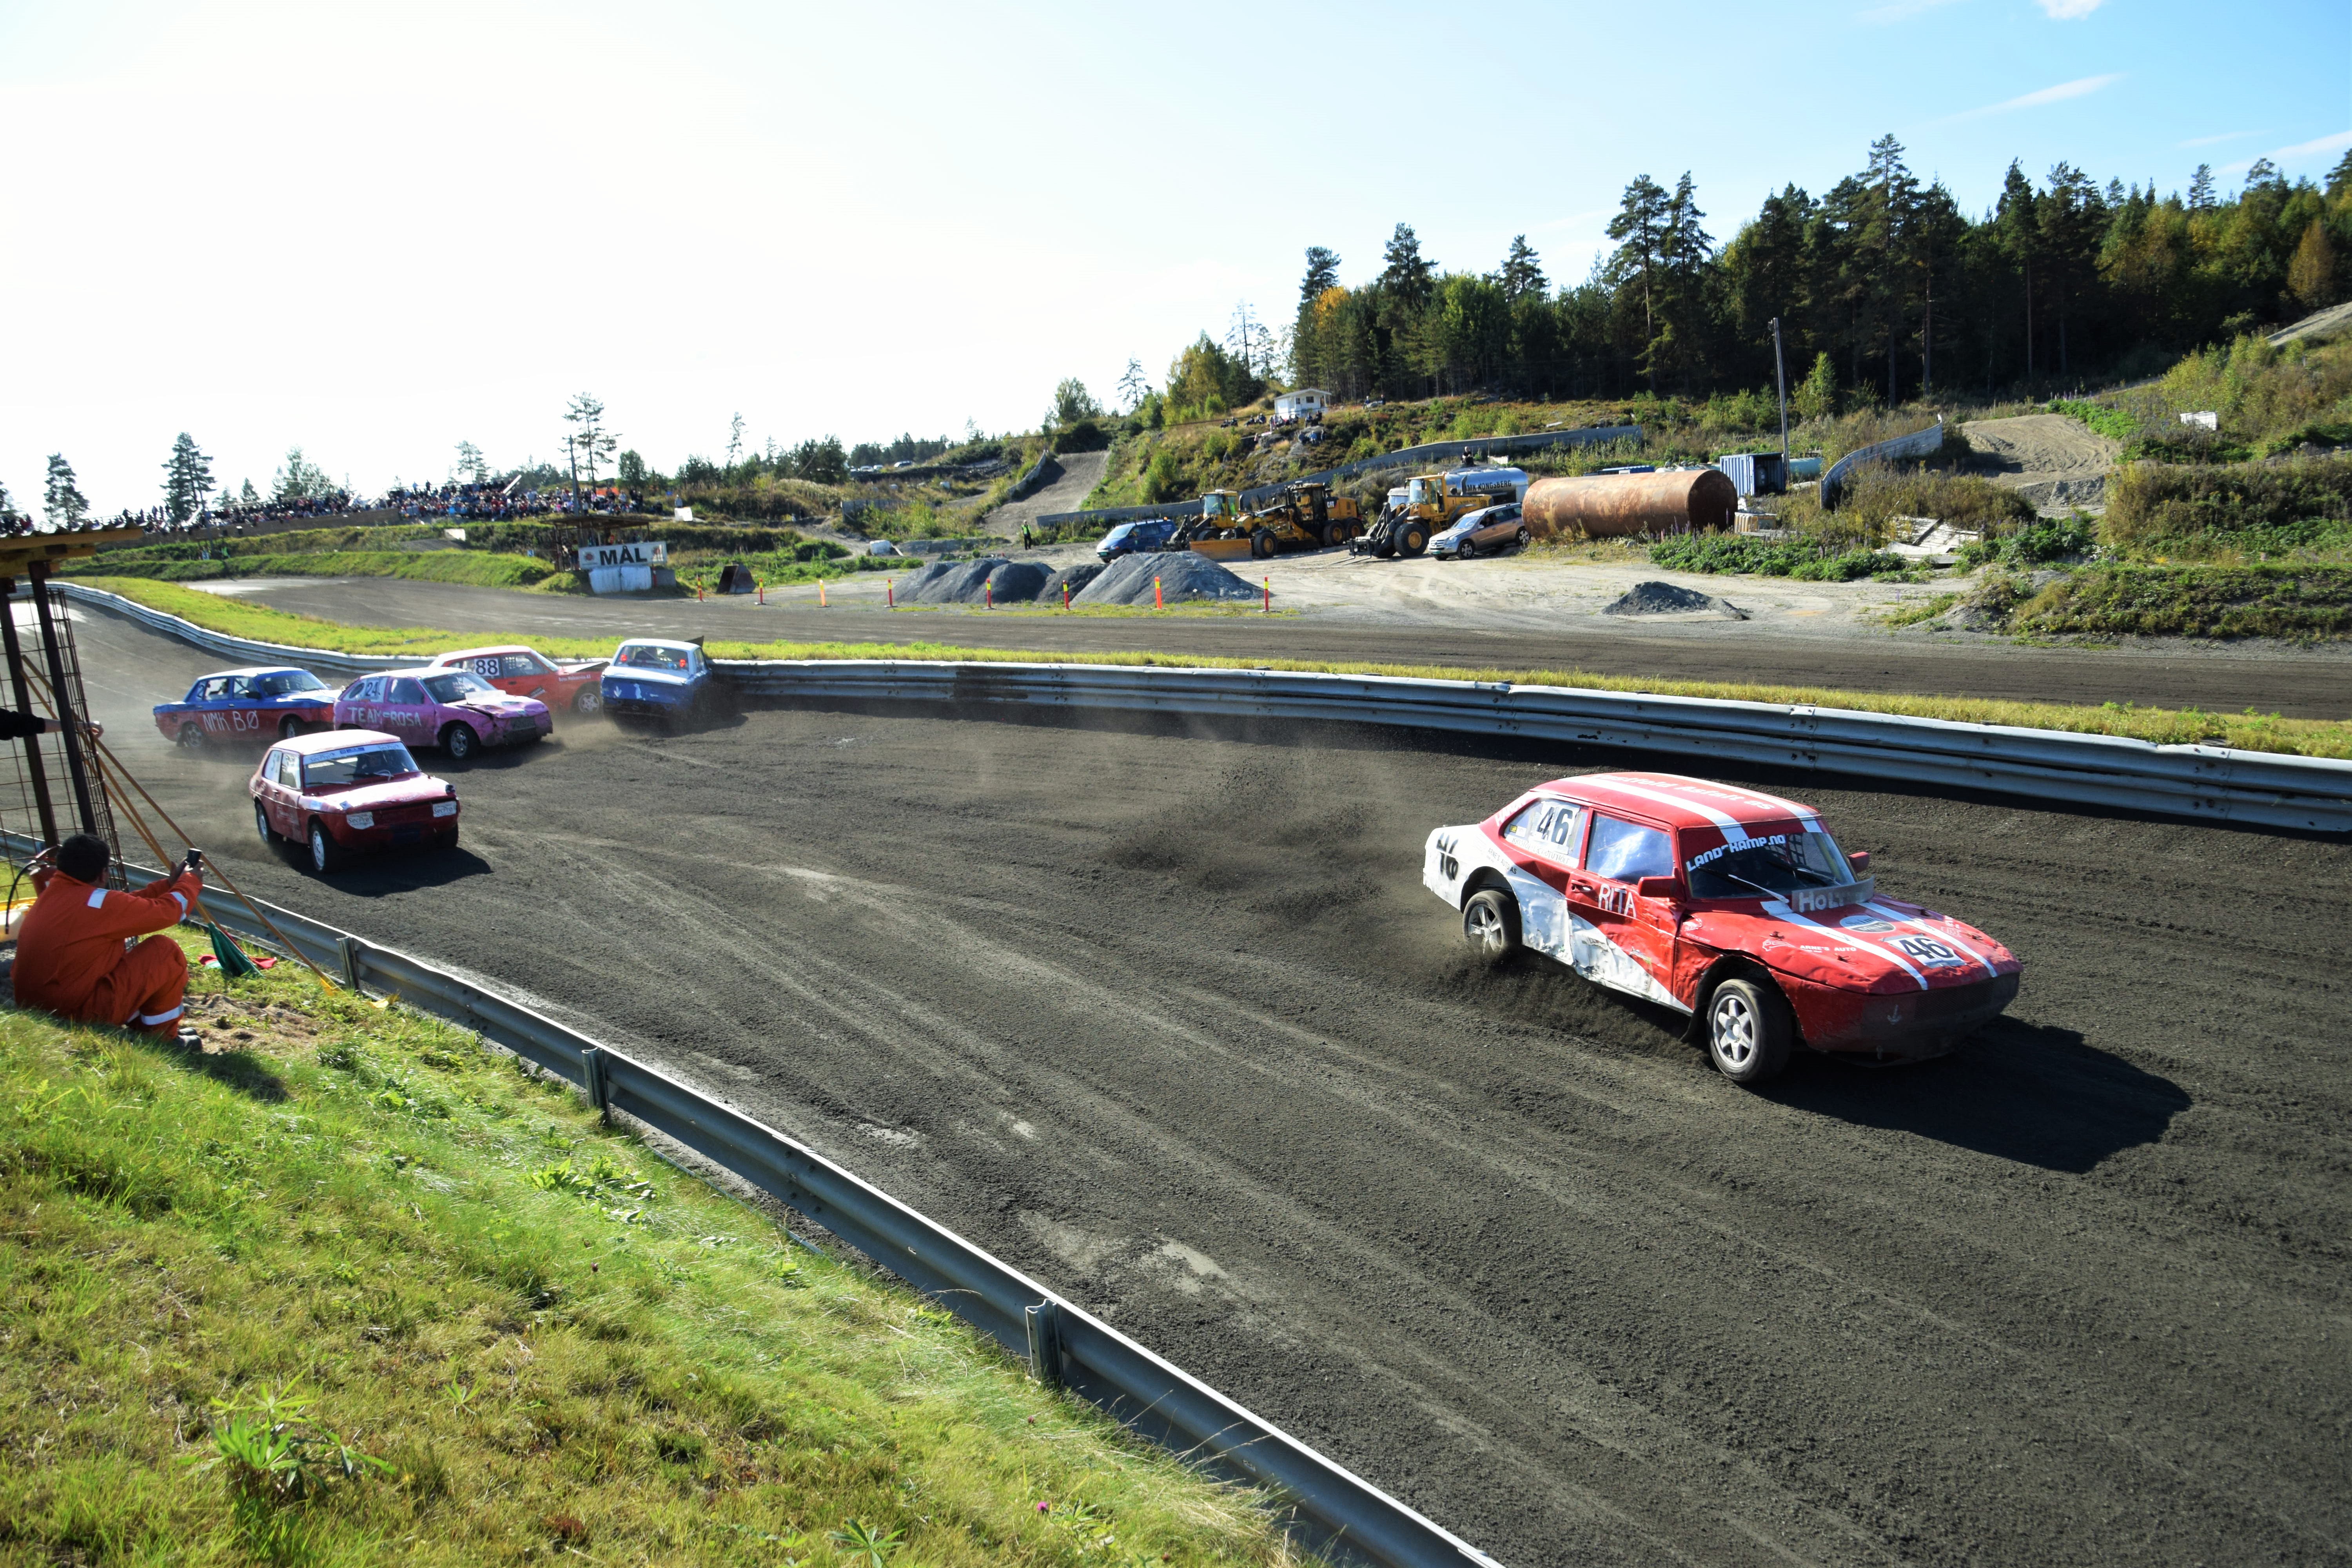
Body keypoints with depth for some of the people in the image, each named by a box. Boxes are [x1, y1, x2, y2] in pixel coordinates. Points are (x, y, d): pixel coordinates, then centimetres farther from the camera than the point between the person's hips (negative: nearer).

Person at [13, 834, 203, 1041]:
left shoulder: (51, 893, 6)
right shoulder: (99, 902, -18)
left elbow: (125, 907, 16)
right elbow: (167, 912, -9)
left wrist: (169, 884, 22)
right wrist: (190, 881, 9)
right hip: (76, 1013, -9)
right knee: (165, 952, -5)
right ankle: (163, 1039, 6)